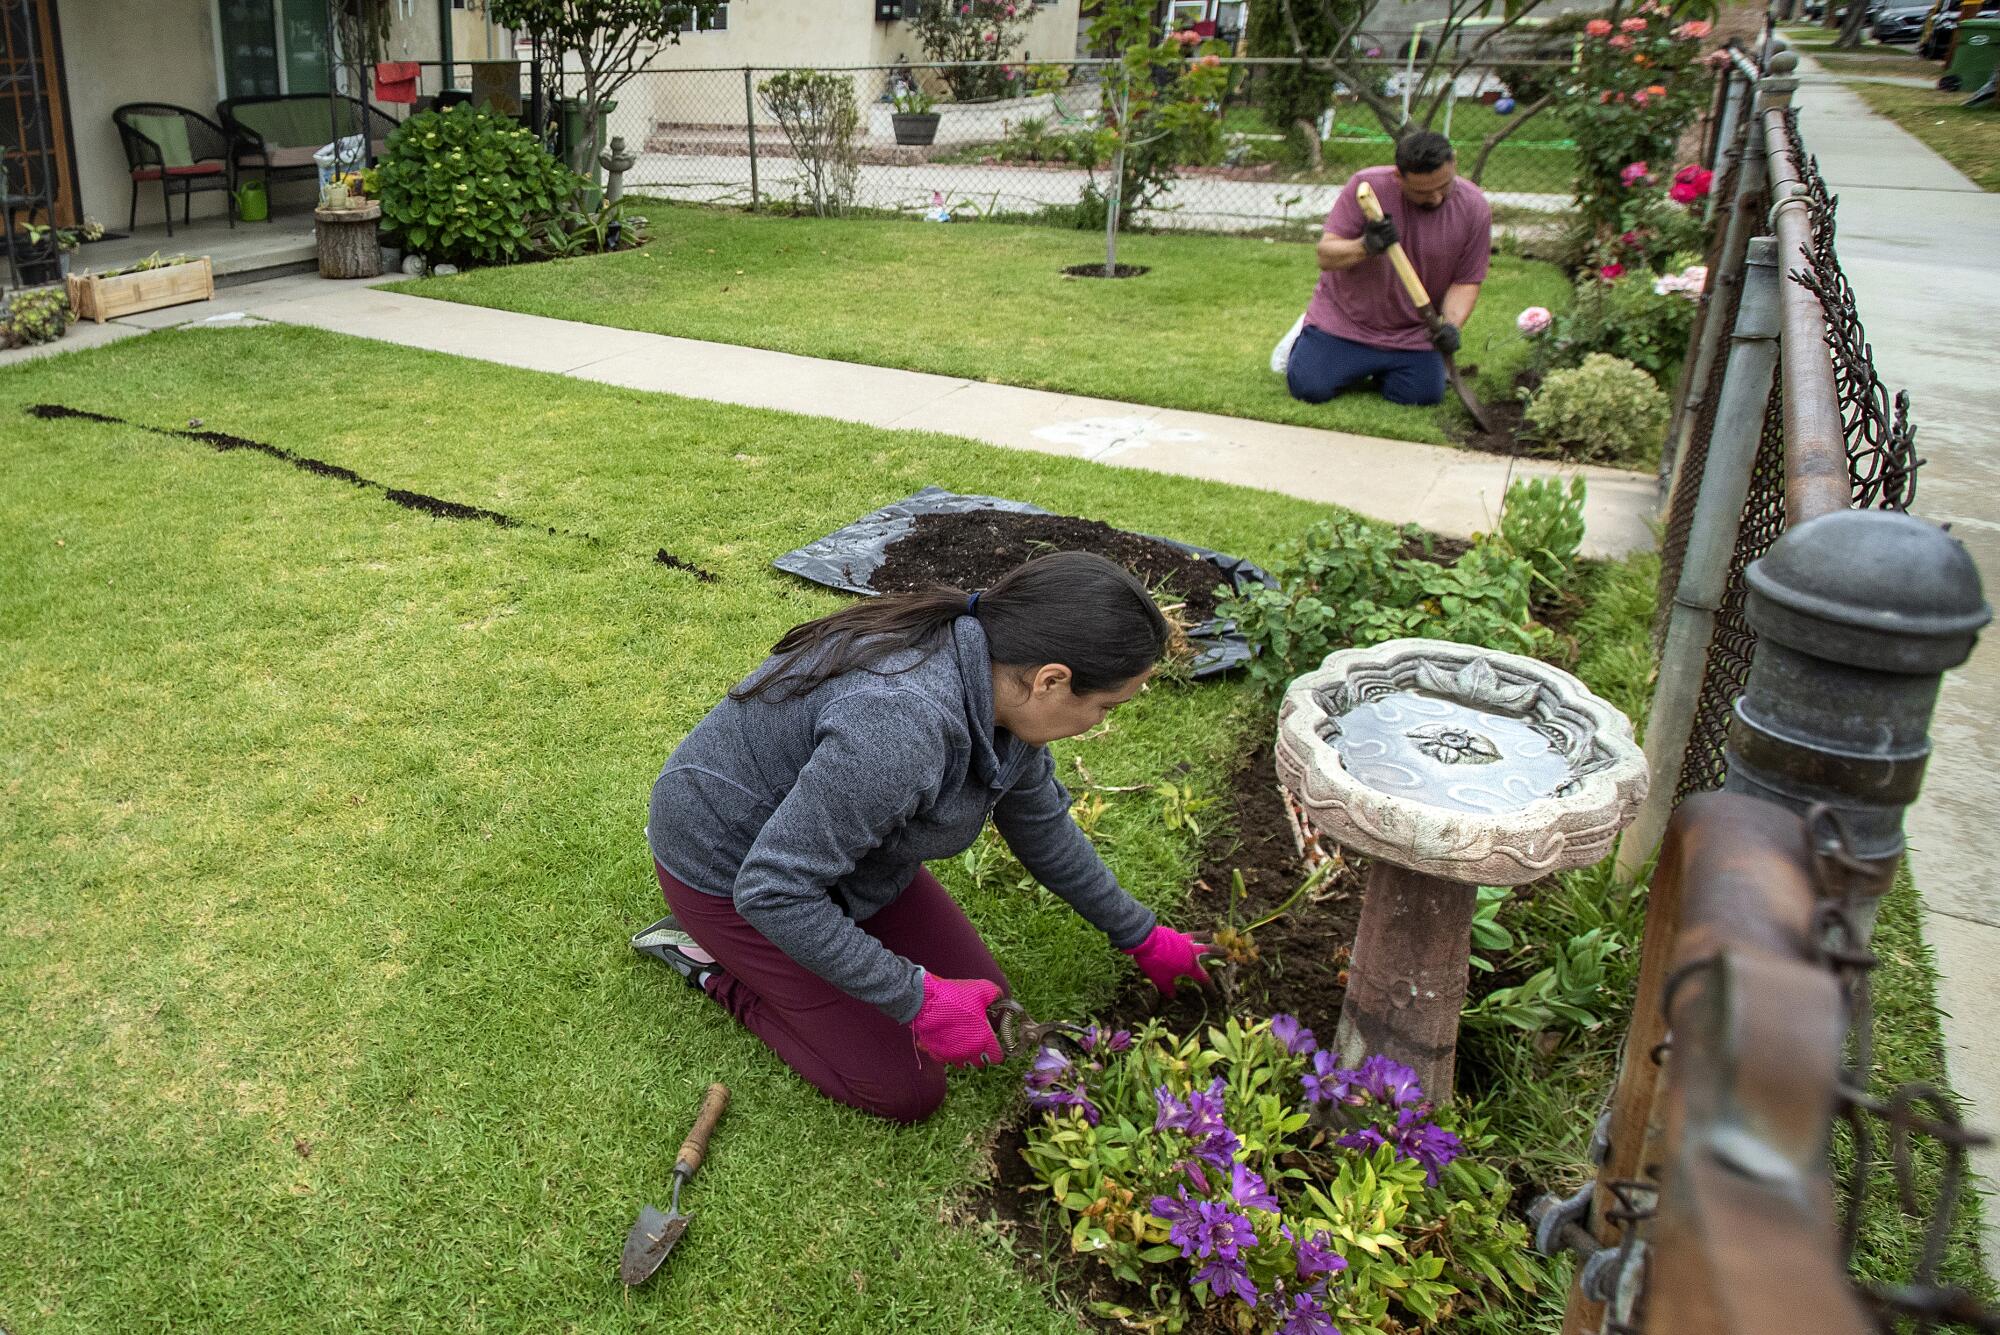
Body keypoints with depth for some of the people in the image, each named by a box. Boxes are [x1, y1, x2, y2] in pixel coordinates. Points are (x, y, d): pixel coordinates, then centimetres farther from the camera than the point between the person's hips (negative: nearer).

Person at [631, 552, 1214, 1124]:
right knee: (907, 1092, -4)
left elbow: (1042, 828, 7)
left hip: (843, 845, 8)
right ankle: (710, 959, 7)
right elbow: (772, 889, -33)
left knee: (985, 1002, 7)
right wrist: (919, 999, -27)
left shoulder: (1000, 690, -11)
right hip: (736, 877, -8)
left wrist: (1144, 939, 15)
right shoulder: (898, 723, -40)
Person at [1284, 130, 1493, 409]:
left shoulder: (1475, 209, -9)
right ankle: (1304, 342, 24)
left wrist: (1451, 325, -21)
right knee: (1308, 388, -13)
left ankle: (1378, 370, 22)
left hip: (1413, 334, 2)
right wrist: (1365, 247, -36)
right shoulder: (1366, 185, -17)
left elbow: (1466, 281, -2)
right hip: (1345, 320, -2)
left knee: (1424, 396, -13)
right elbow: (1326, 256, -16)